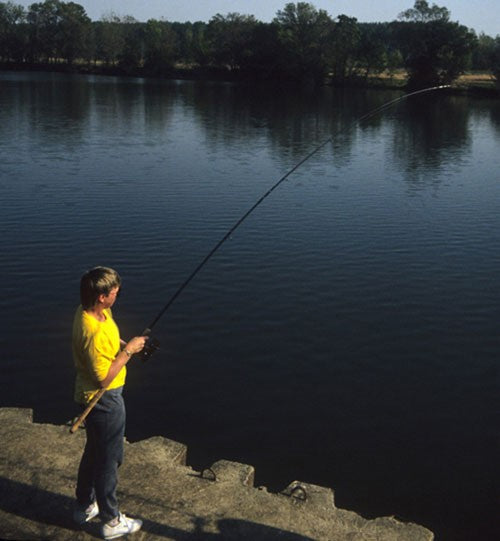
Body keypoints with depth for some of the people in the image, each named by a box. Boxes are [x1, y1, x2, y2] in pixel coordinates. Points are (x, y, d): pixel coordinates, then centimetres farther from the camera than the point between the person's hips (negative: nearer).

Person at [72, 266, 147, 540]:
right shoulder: (95, 332, -33)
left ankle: (85, 506, 44)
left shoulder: (86, 311, -3)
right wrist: (128, 350, -21)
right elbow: (105, 378, -27)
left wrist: (125, 344, 2)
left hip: (90, 395, 10)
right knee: (108, 459, 7)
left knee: (93, 452, 25)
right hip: (103, 399, -10)